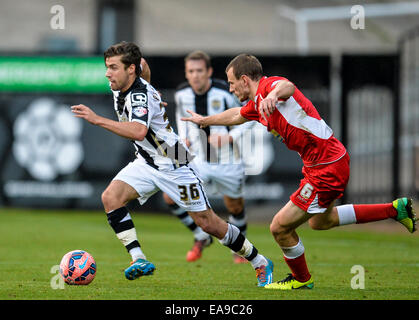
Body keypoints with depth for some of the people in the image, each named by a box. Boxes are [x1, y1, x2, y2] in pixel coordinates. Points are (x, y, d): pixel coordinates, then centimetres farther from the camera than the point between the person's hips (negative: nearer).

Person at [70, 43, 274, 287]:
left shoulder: (140, 94, -26)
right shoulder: (120, 90, 1)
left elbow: (139, 131, -43)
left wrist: (97, 120, -44)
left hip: (173, 165, -8)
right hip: (146, 163, 8)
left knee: (208, 223, -2)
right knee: (111, 197, -17)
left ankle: (260, 262, 16)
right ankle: (139, 260, -17)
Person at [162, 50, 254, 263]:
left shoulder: (226, 93, -19)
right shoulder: (182, 93, -7)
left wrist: (230, 137, -21)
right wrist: (183, 137, -1)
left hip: (227, 162, -3)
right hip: (197, 159, 3)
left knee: (235, 207, 10)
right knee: (171, 197, -14)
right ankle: (201, 237, 8)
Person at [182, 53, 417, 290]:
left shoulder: (270, 84, -18)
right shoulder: (256, 105, 11)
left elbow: (287, 87, -44)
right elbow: (236, 116, 34)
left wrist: (274, 94, -66)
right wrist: (204, 121, 48)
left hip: (327, 168, -11)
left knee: (280, 228, -3)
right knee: (320, 221, 32)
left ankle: (301, 279, 23)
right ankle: (395, 209, 36)